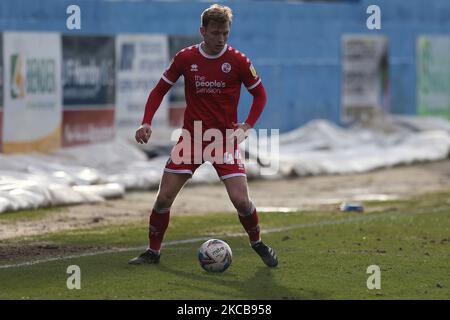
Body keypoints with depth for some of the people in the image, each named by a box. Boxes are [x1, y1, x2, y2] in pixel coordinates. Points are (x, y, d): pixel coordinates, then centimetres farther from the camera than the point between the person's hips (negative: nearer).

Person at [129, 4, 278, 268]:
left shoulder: (238, 61, -7)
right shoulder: (185, 58, -3)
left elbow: (260, 95, 5)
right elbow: (160, 90, 7)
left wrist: (247, 125, -10)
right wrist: (147, 123, -6)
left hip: (226, 139, -2)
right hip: (192, 137, 2)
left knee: (241, 200, -13)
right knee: (164, 197, -3)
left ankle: (259, 245, 14)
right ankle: (153, 252, 13)